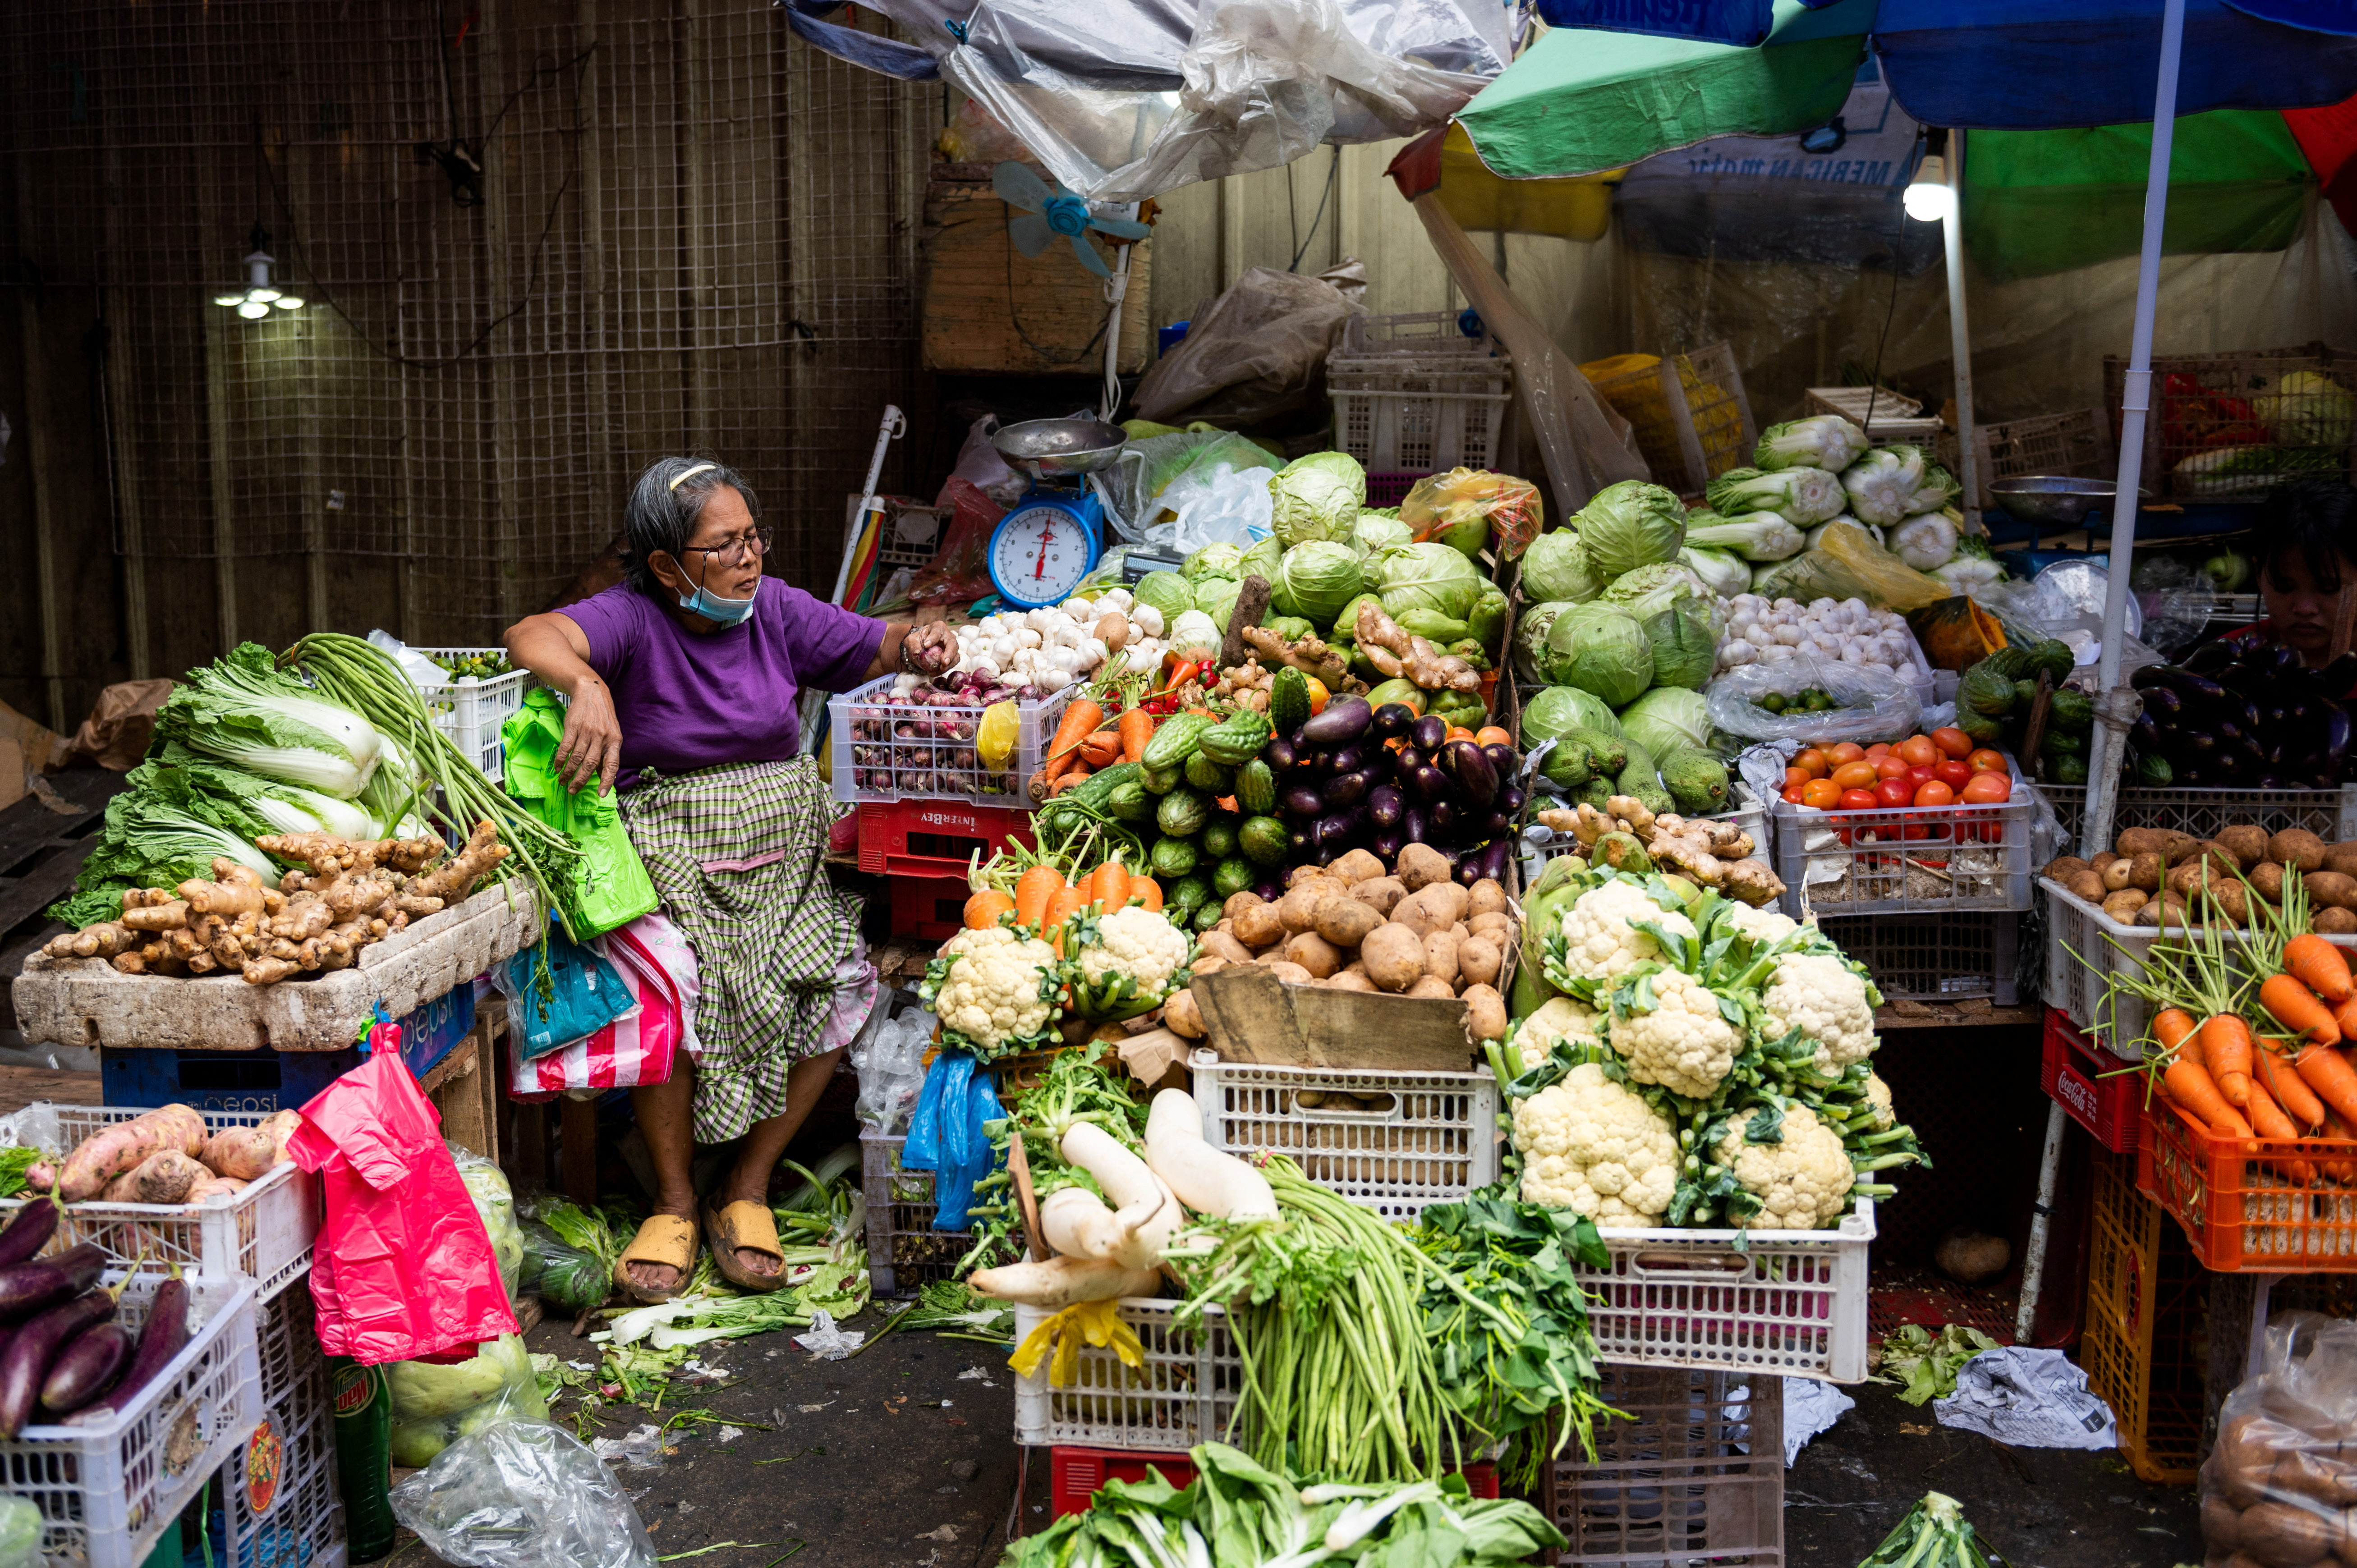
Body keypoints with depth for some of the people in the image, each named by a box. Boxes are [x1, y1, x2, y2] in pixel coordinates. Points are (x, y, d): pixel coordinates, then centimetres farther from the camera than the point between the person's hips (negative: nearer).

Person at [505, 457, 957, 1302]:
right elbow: (533, 636, -28)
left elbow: (871, 646, 11)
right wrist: (588, 686, -50)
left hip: (783, 853, 4)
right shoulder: (632, 618, -9)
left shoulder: (774, 609, 5)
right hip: (672, 858, -4)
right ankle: (674, 1202, -4)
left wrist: (918, 645, -13)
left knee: (839, 988, -19)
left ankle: (747, 1191, 1)